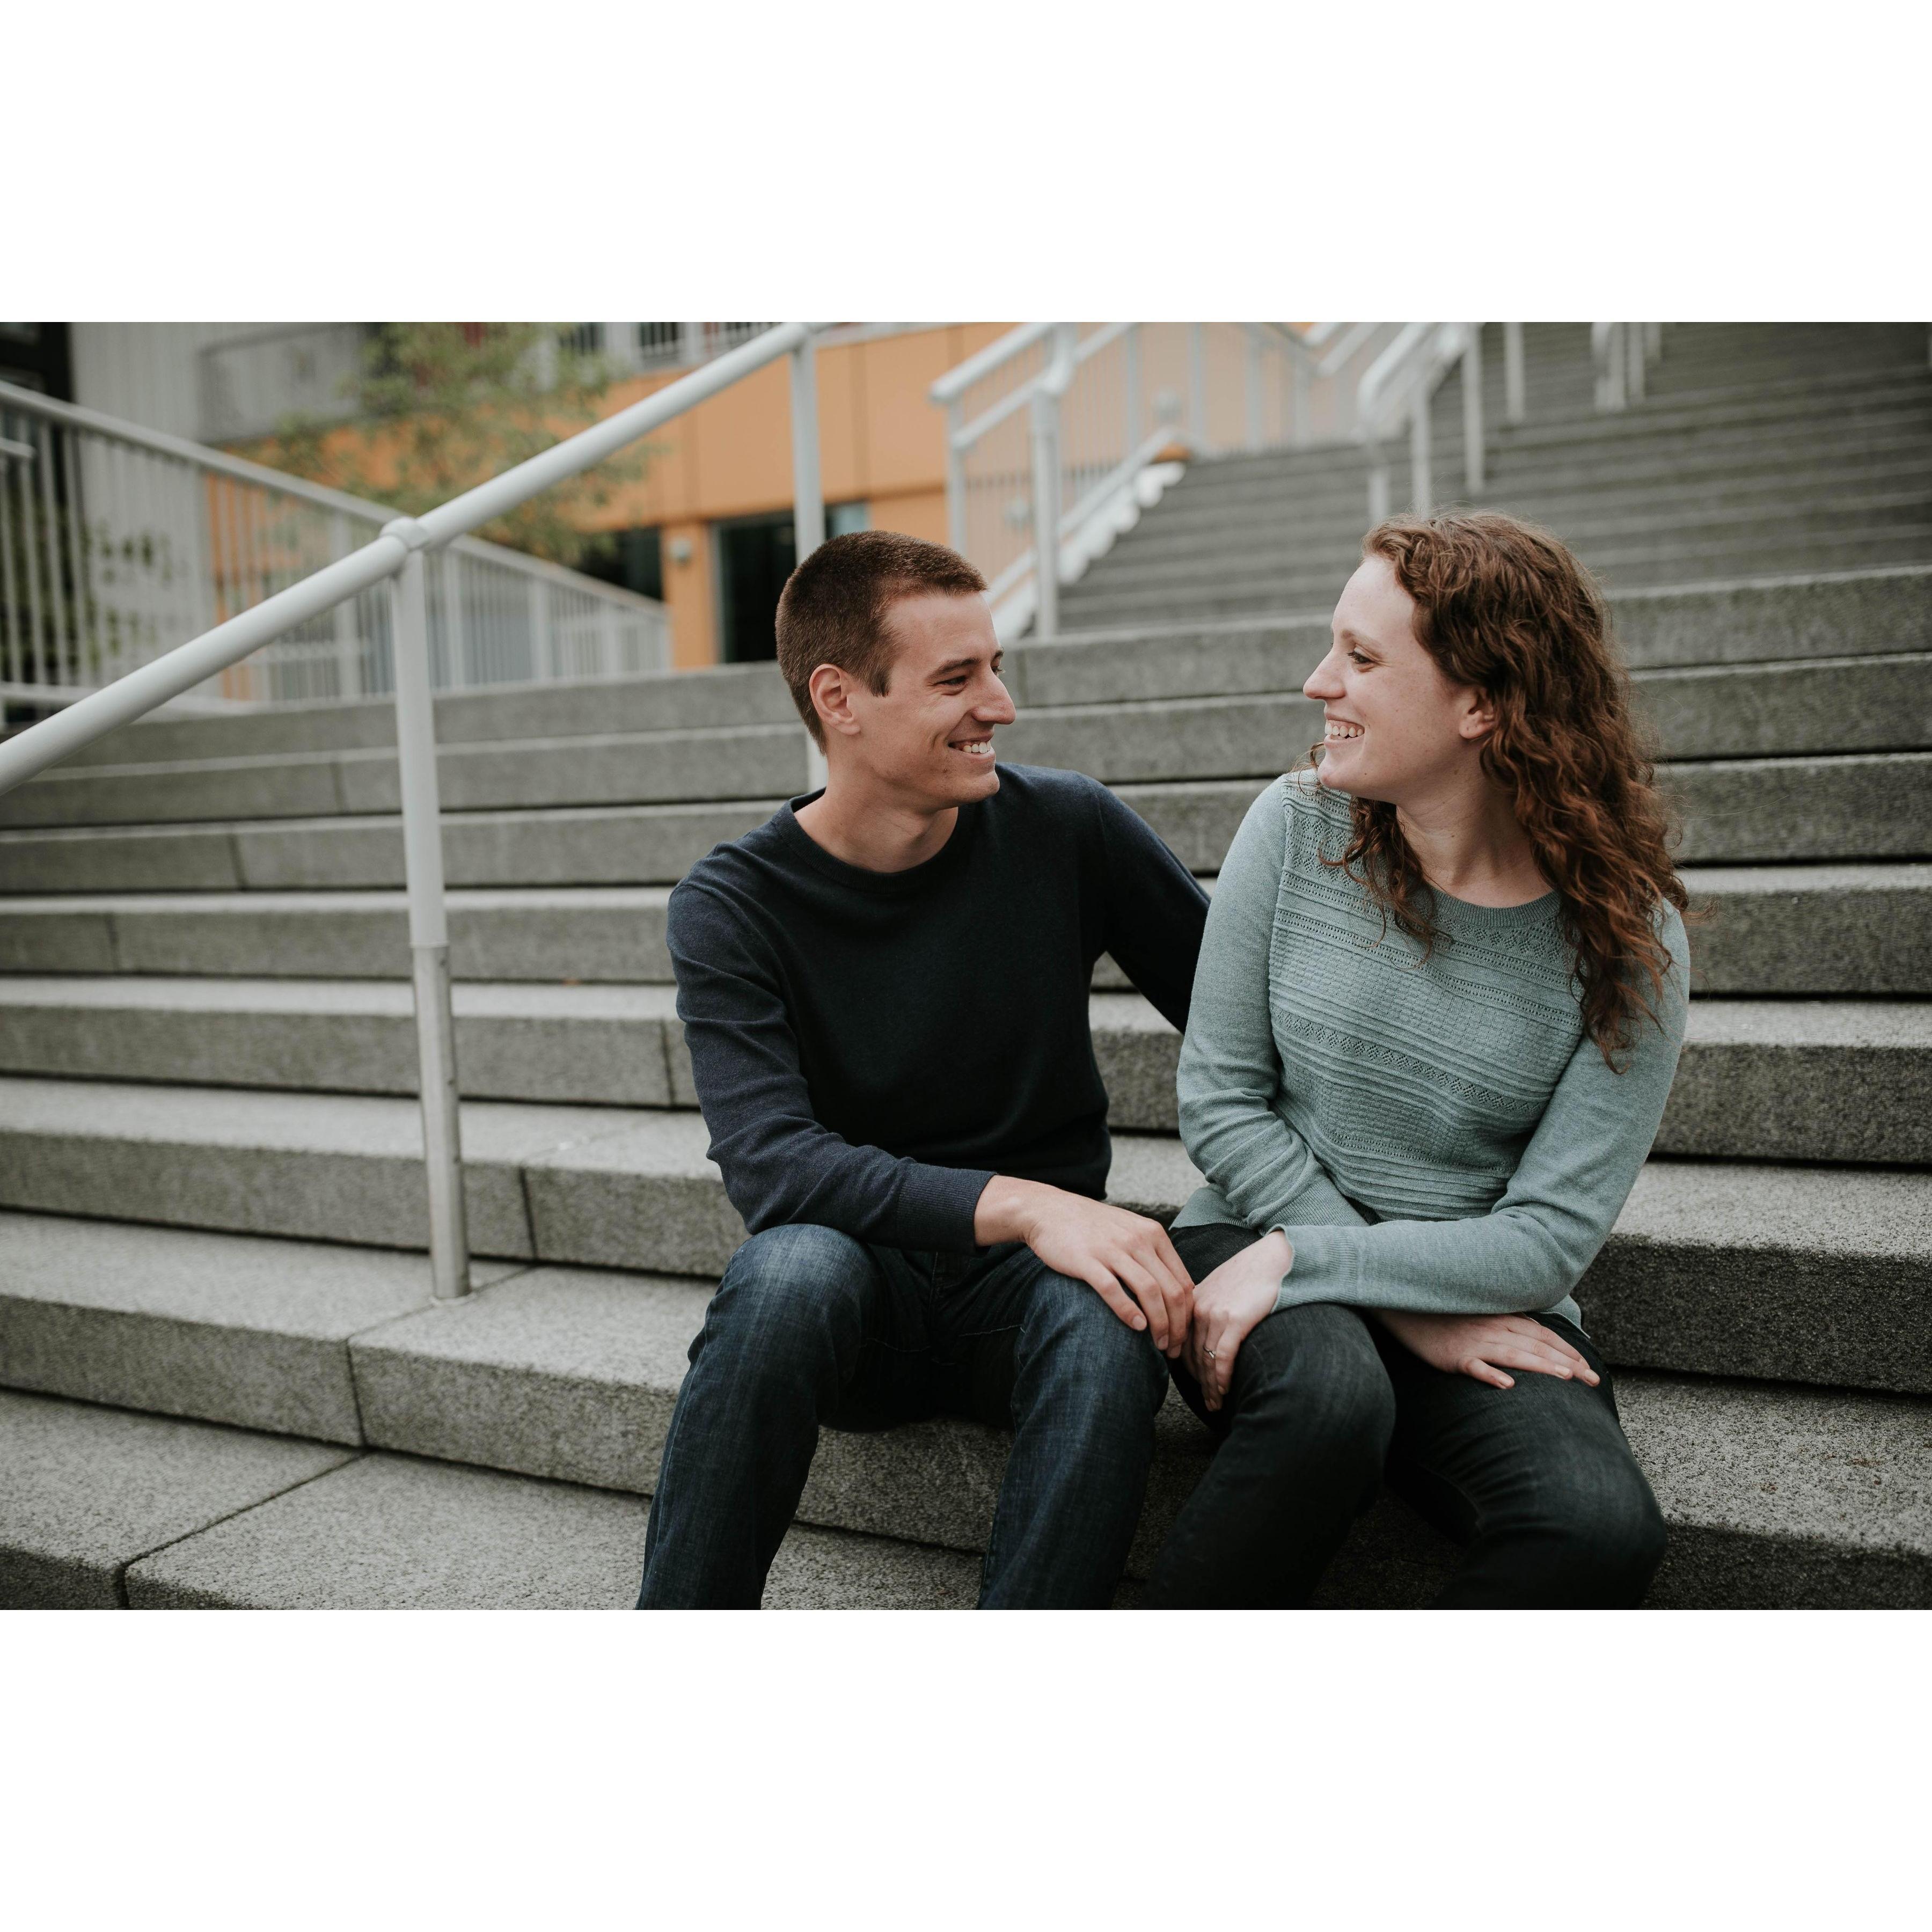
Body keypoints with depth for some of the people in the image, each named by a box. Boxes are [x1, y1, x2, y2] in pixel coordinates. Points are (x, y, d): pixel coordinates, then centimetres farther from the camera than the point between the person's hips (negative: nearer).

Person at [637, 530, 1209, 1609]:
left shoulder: (1067, 830, -3)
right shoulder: (733, 906, -7)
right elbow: (768, 1158, -21)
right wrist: (1015, 1203, -34)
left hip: (1039, 1277, 1)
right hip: (866, 1292, 0)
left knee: (1105, 1328, -33)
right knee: (794, 1266, -34)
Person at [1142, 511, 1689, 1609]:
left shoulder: (1627, 939, -8)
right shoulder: (1298, 827, -5)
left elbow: (1550, 1239, -10)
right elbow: (1220, 1105, -4)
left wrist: (1303, 1260, -20)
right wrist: (1407, 1308, -11)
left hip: (1483, 1298, 1)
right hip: (1257, 1242, 0)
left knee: (1603, 1529, -27)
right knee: (1326, 1394, -34)